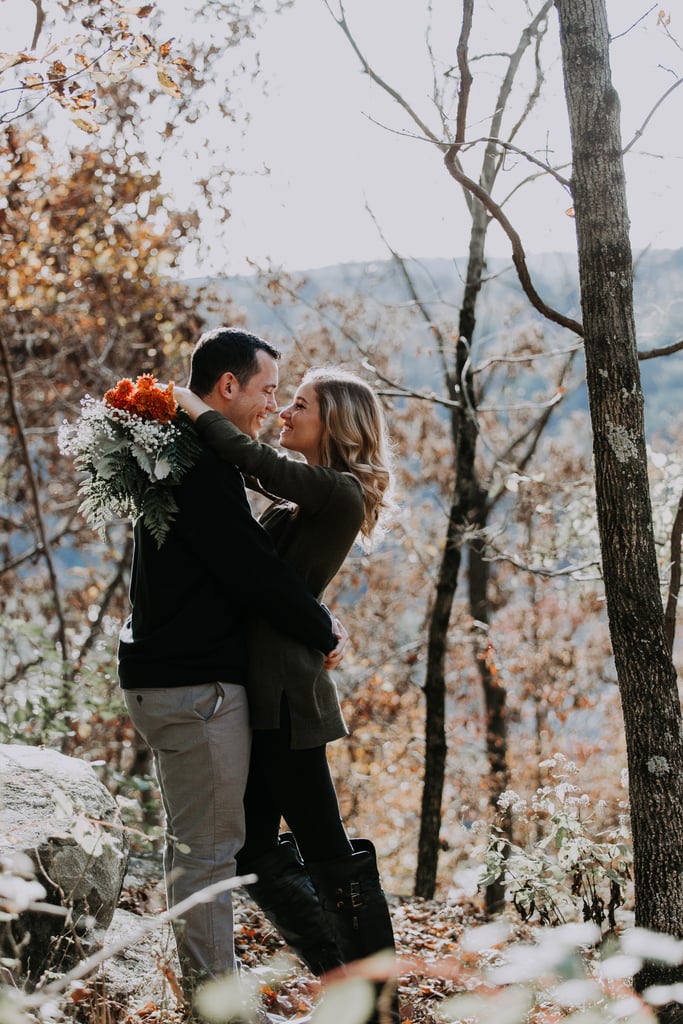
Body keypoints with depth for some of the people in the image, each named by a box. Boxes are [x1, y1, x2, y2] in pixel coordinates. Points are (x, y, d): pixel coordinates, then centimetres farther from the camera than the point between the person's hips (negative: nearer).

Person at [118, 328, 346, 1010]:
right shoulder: (202, 463, -17)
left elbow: (236, 557, 22)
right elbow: (252, 569, -20)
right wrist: (322, 632, -6)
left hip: (166, 677, 11)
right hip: (196, 684, -11)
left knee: (196, 842, 17)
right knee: (208, 847, -4)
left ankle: (211, 986, 28)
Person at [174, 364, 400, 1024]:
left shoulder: (339, 492, -10)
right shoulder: (297, 502, 18)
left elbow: (257, 462, -24)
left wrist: (195, 410, -8)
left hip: (287, 693, -10)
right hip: (266, 690, 10)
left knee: (327, 852, -2)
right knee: (254, 852, 13)